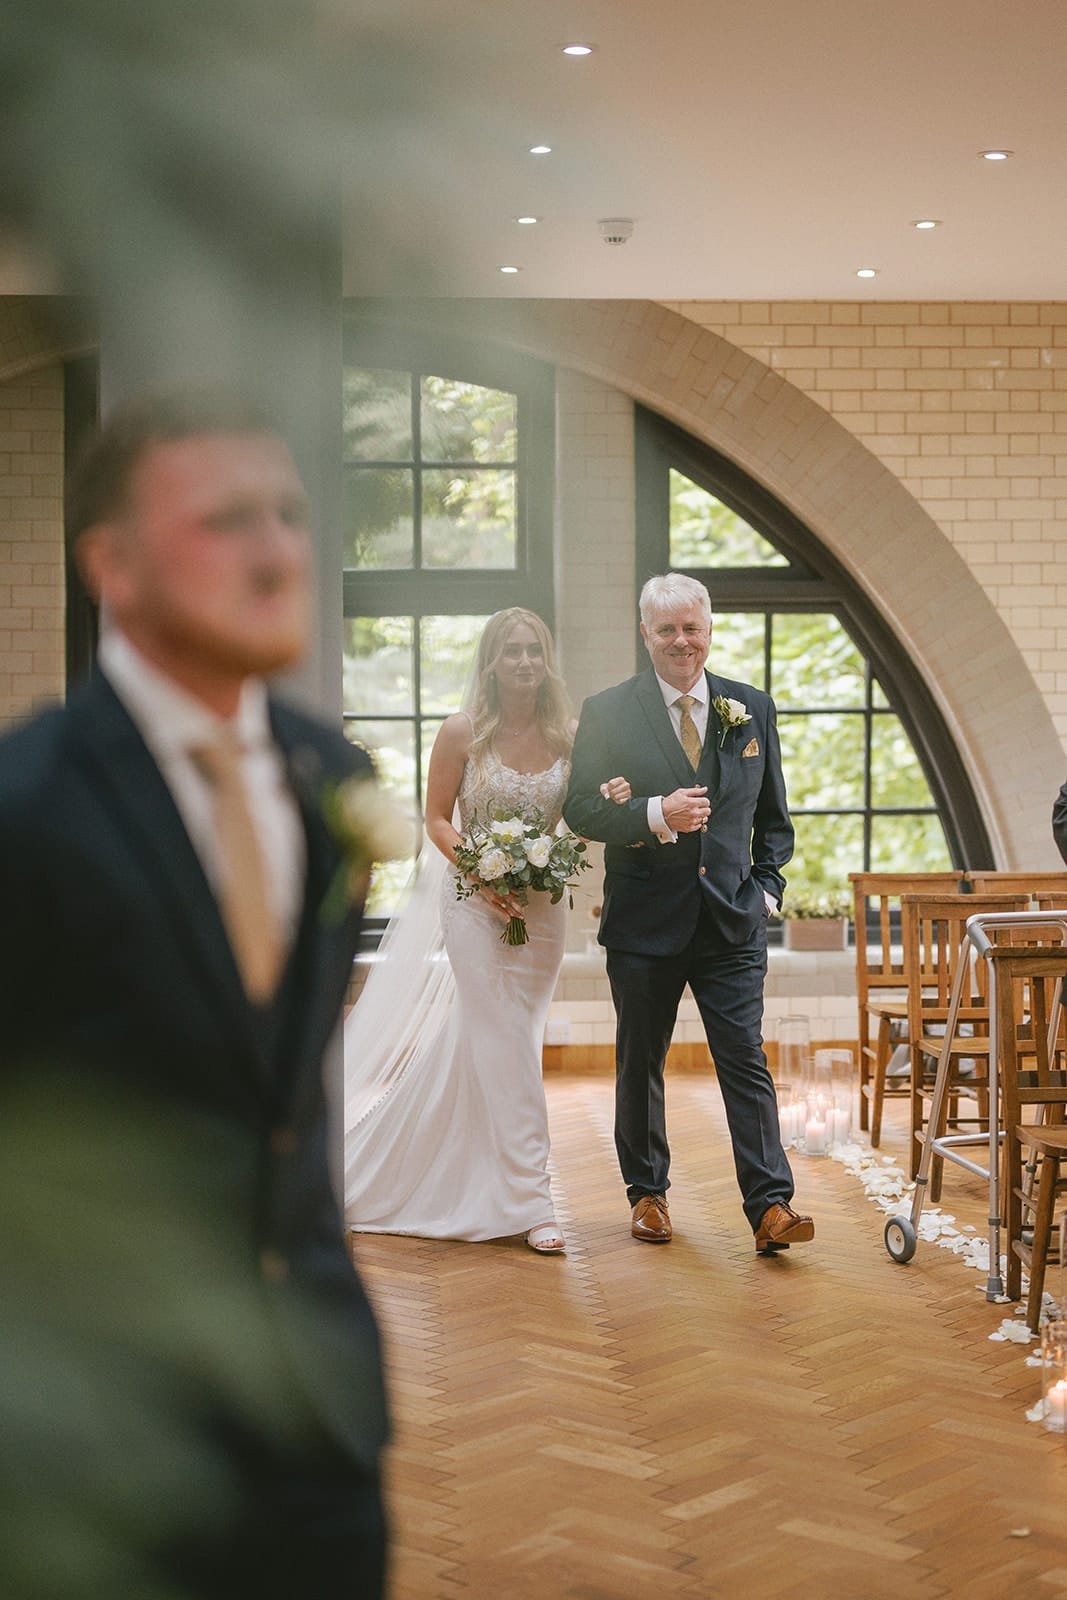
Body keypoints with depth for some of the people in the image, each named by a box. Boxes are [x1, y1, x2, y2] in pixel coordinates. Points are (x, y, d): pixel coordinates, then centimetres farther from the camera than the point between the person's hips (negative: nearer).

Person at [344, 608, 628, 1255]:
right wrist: (482, 872, -16)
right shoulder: (462, 733, -7)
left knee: (475, 1047, 13)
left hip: (544, 906, 3)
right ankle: (531, 1201, -1)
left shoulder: (570, 735, 0)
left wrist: (613, 802, -15)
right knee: (506, 1051, -6)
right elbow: (438, 818, -1)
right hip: (476, 903, -3)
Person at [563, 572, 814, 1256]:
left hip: (733, 919, 1)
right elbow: (581, 809, -5)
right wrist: (655, 815, -20)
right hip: (645, 920, -1)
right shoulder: (608, 712, -1)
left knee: (747, 1061, -4)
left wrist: (767, 886, 4)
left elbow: (774, 815, 15)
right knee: (640, 1063, 10)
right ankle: (648, 1192, 26)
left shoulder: (753, 708, 8)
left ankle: (771, 1207, -4)